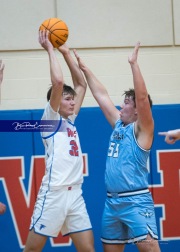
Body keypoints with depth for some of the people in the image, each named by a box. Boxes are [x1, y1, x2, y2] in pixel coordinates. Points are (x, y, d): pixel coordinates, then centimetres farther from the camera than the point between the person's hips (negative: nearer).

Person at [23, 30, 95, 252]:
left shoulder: (70, 121, 17)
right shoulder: (50, 119, -1)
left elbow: (81, 85, 21)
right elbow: (58, 82, -15)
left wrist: (66, 53, 16)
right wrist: (50, 50, -7)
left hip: (75, 193, 7)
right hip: (53, 194, -7)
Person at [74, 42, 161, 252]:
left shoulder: (141, 129, -5)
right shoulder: (119, 124, 14)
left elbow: (142, 98, -20)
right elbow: (101, 95, 18)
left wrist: (133, 63, -23)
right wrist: (84, 69, 19)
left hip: (136, 200, -8)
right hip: (112, 201, 8)